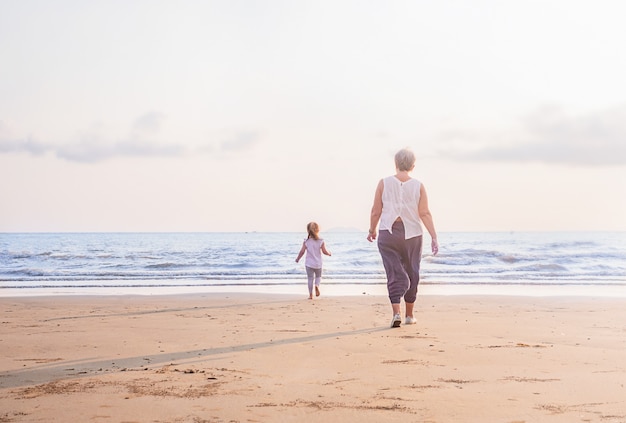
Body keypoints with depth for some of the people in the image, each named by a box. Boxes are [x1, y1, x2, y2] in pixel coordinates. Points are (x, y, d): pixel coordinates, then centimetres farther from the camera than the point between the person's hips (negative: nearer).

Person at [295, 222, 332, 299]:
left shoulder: (306, 241, -7)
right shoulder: (321, 241, -8)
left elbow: (302, 251, -7)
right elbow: (324, 251, -8)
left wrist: (297, 259, 9)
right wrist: (329, 253, 14)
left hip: (309, 263, 0)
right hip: (318, 263, 0)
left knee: (310, 278, 6)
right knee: (318, 276, 19)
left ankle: (311, 294, 2)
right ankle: (317, 285, -13)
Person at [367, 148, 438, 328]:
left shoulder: (384, 183, -4)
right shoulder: (418, 186, -3)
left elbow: (376, 211, -2)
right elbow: (425, 214, -7)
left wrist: (372, 230, 13)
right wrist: (434, 237, -6)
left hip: (388, 233, -1)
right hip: (412, 234, 1)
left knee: (395, 274, 1)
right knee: (411, 274, 15)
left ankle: (396, 312, -18)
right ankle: (409, 315, 25)